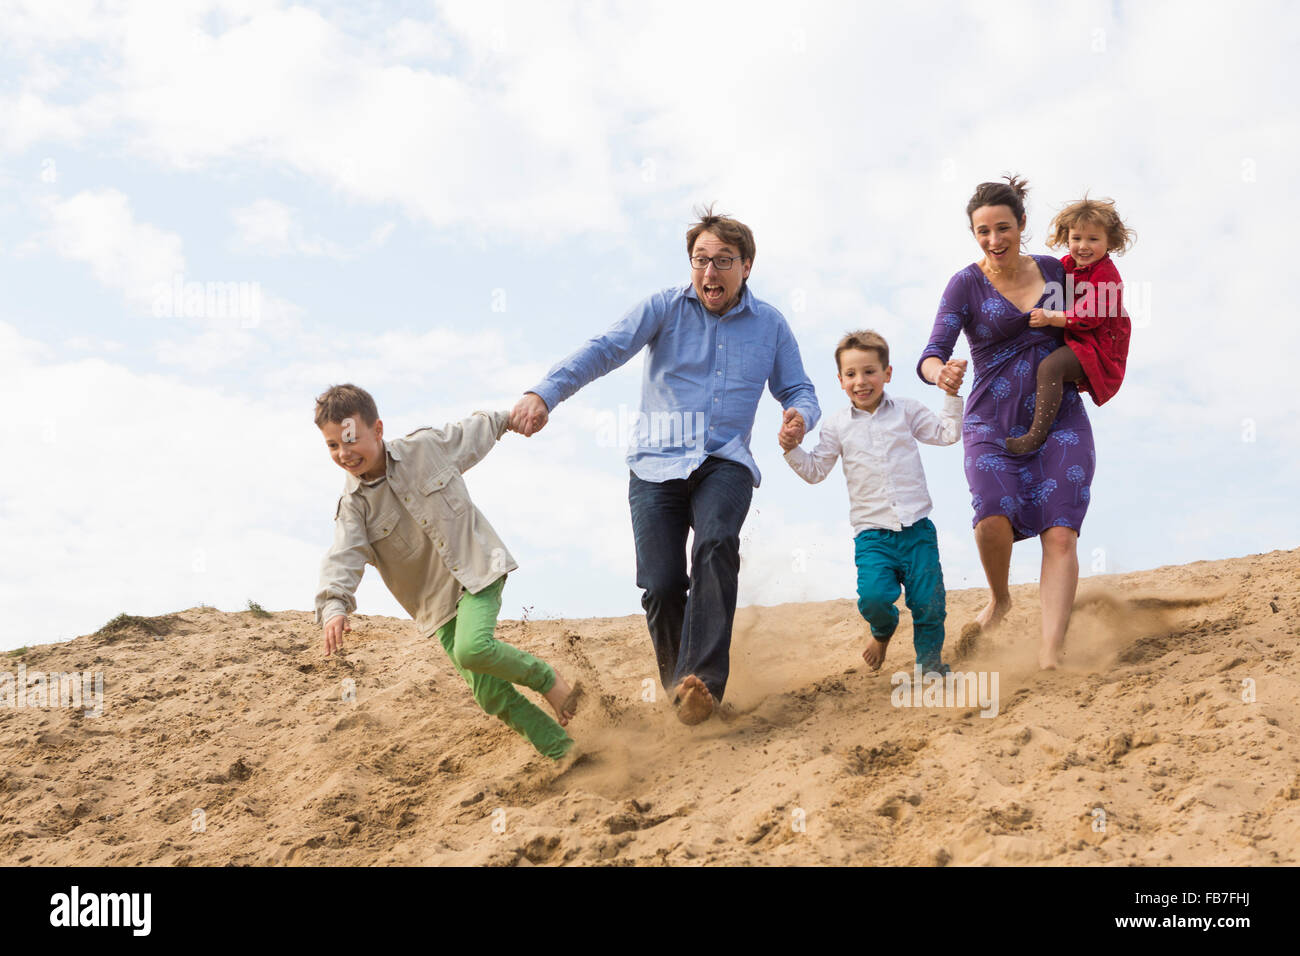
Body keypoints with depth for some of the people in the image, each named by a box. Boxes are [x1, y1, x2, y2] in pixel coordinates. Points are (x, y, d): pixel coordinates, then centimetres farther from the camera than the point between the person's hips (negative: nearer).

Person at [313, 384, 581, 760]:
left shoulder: (428, 446, -8)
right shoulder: (353, 506, -7)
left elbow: (476, 430, 11)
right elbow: (343, 559, -19)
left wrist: (510, 417, 28)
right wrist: (333, 606, -38)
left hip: (478, 570, -2)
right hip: (437, 599, 3)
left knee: (473, 648, -31)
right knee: (491, 694, -5)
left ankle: (548, 679, -4)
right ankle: (565, 754, 9)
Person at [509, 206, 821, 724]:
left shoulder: (769, 323, 9)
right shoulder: (665, 307, 1)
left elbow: (797, 389, 16)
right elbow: (604, 349, -13)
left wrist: (800, 414, -10)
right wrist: (543, 394, -29)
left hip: (725, 462, 0)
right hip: (658, 462, 0)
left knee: (717, 544, -30)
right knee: (661, 585, -9)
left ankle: (702, 680, -36)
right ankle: (678, 684, 17)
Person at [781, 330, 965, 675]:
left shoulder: (907, 410, 8)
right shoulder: (837, 425, 7)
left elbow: (947, 434, 11)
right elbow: (815, 471, 8)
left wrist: (951, 395, 1)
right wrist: (792, 450, -9)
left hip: (917, 529, 1)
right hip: (872, 534, -1)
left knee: (928, 603, -5)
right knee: (874, 598, -21)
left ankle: (929, 660, 22)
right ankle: (883, 630, 16)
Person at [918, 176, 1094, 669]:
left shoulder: (1055, 271, 8)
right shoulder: (967, 284, -2)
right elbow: (931, 354, -13)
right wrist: (940, 373, -35)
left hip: (1060, 420, 2)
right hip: (993, 423, -2)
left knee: (1060, 532, -14)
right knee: (994, 518, -25)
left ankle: (1050, 653, -17)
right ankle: (998, 600, 5)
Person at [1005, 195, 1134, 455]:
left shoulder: (1105, 275, -18)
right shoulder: (1068, 264, 7)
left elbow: (1089, 317, -26)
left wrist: (1050, 318, -29)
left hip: (1099, 345, -10)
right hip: (1072, 338, 10)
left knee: (1050, 366, -31)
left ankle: (1037, 435, -33)